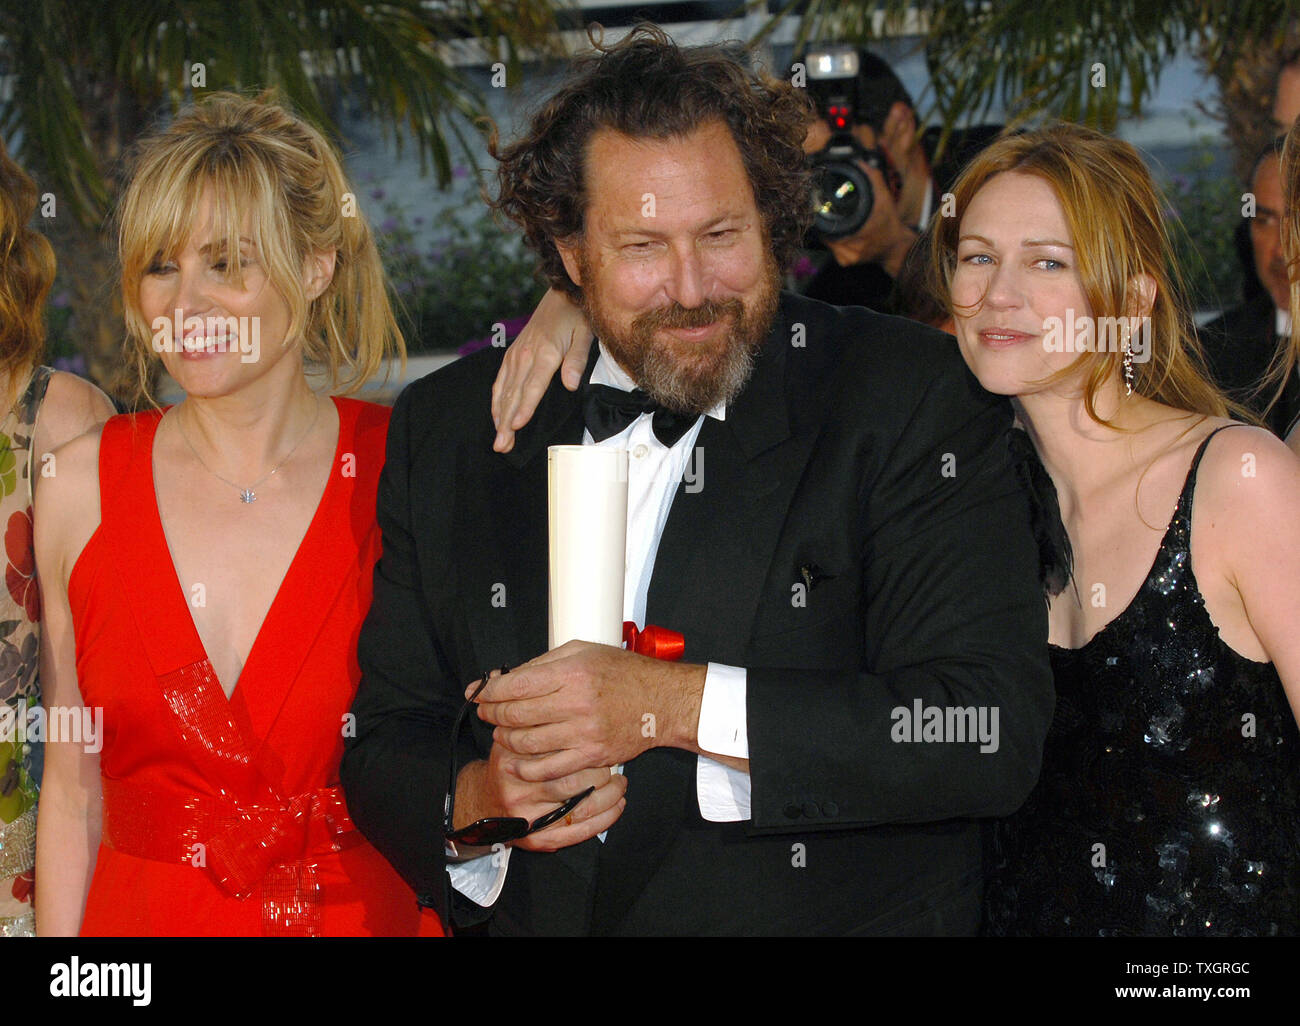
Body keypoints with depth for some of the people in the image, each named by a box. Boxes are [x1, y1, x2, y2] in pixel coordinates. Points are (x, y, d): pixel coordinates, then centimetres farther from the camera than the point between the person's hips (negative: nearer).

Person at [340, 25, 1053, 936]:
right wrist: (477, 803, -11)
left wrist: (673, 705, -19)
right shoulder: (446, 431, 6)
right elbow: (384, 749, 10)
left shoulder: (914, 400, -5)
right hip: (537, 918, 4)